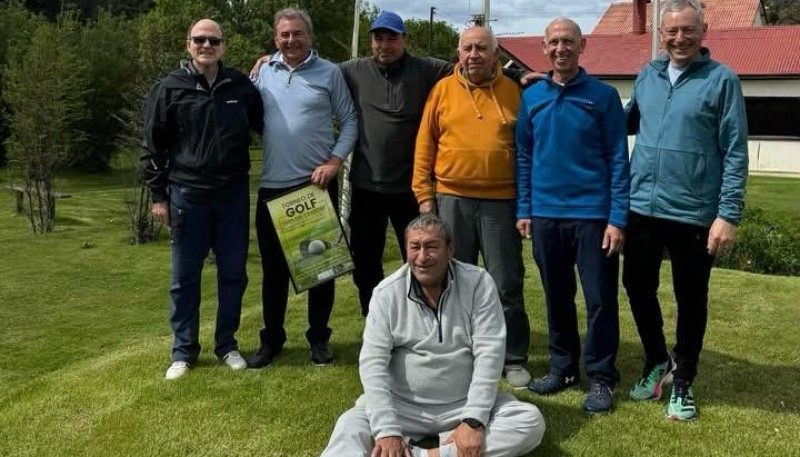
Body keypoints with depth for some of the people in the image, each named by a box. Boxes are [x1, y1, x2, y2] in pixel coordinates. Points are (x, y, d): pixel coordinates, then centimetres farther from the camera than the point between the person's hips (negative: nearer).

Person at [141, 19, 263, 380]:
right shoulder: (170, 89, -2)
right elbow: (153, 145, 1)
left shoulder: (241, 86, 2)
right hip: (187, 196, -2)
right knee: (184, 279, 6)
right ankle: (184, 351, 19)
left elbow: (264, 126, 18)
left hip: (233, 196, 2)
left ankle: (227, 344, 25)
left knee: (233, 274, 9)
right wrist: (158, 195, -1)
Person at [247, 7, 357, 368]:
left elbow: (349, 121, 0)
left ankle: (319, 337, 23)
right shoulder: (264, 72, 6)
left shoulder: (329, 73, 0)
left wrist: (335, 160, -11)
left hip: (317, 183, -2)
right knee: (273, 266, 10)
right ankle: (271, 339, 23)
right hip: (273, 186, 2)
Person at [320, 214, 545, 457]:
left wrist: (474, 421, -22)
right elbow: (373, 362, -12)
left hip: (465, 402, 0)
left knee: (531, 421, -24)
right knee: (350, 428, -24)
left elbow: (488, 354, -12)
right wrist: (387, 431, -23)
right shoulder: (386, 293, -7)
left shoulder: (478, 283, -9)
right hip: (402, 404, 0)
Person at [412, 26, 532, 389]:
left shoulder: (512, 91, 5)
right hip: (451, 199, 1)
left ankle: (514, 359, 17)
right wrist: (424, 194, 0)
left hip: (501, 201, -1)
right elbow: (425, 146, 5)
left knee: (506, 286, 4)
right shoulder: (443, 89, 5)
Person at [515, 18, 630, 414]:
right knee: (556, 296, 13)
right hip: (545, 214, 3)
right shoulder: (531, 97, 7)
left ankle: (601, 378, 15)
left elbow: (618, 159, -4)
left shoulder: (604, 96, -2)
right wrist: (524, 210, 6)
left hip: (593, 214, -3)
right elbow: (524, 157, 11)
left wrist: (618, 217, -10)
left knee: (600, 299, 2)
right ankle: (563, 367, 28)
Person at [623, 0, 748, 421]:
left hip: (693, 213, -4)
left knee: (690, 300, 9)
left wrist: (728, 214, -14)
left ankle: (682, 381, 27)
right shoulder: (647, 76, 8)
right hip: (642, 208, 5)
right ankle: (656, 361, 37)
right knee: (638, 287, 15)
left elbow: (735, 153, -9)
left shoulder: (721, 80, -6)